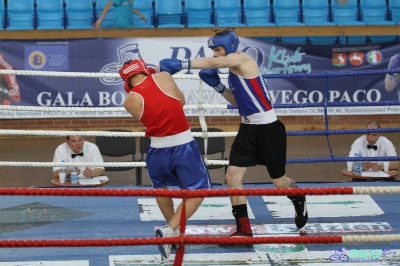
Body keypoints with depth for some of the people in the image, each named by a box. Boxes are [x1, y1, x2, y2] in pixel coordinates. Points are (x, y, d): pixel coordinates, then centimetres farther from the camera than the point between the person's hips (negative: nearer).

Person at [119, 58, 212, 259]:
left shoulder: (130, 101, -4)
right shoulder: (164, 77, -3)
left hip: (158, 150, 2)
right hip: (184, 146, -2)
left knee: (160, 187, 29)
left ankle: (174, 231, 36)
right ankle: (170, 230, -11)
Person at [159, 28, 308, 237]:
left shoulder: (242, 59, -15)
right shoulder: (235, 69, 11)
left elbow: (212, 63, -31)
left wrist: (180, 64, -38)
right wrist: (217, 85, 5)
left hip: (268, 128, -8)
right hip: (248, 128, 8)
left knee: (279, 182, 8)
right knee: (232, 177, -4)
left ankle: (299, 201, 41)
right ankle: (244, 229, 3)